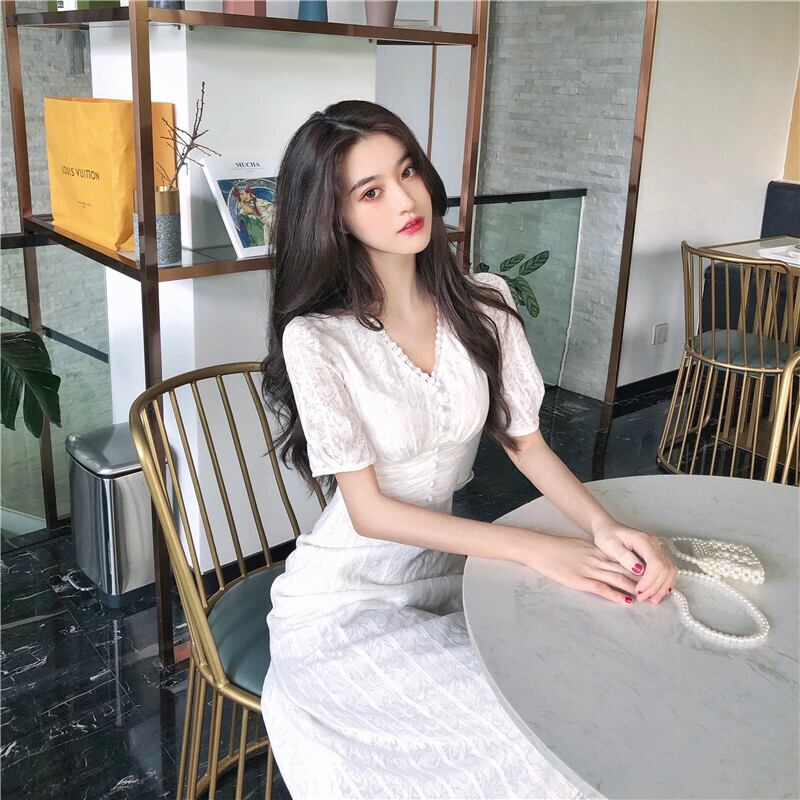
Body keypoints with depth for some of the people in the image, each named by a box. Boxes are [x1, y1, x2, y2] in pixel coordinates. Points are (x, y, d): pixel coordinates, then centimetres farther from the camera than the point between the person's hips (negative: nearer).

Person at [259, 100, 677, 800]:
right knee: (520, 735, -22)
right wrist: (539, 551, -21)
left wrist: (606, 527, -16)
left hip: (446, 574, 5)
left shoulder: (484, 303, -1)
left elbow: (525, 442, 3)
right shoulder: (315, 339, -17)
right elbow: (369, 509, -16)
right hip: (346, 601, -4)